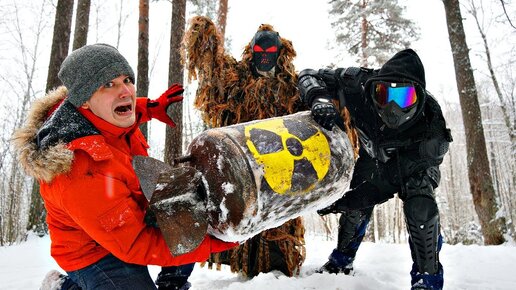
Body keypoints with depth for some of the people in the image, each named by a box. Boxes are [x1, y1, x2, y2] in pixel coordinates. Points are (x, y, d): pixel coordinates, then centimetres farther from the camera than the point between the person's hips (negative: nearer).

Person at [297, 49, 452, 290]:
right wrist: (320, 100, -53)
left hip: (416, 162, -2)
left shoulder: (430, 125, -40)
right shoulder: (361, 85, -38)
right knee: (356, 208, -3)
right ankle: (341, 261, 23)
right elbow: (310, 76, -29)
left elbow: (397, 177, -33)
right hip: (373, 155, 3)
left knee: (420, 207, -27)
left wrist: (355, 198, -43)